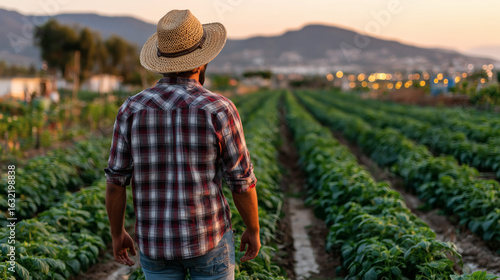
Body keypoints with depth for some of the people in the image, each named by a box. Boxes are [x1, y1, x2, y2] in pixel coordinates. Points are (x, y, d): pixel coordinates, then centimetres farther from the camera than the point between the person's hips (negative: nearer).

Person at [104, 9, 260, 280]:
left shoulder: (132, 110, -6)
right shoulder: (219, 110, -14)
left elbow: (116, 181, -3)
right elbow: (242, 181, -9)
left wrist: (117, 234, 11)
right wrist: (254, 230, 7)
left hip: (155, 242, 3)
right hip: (208, 238, -2)